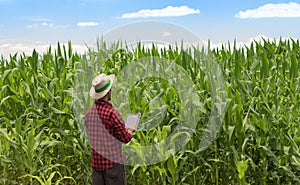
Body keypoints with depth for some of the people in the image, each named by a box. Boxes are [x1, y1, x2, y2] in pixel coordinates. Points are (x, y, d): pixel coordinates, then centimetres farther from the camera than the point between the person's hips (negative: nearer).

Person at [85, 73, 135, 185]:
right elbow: (126, 138, -13)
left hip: (96, 162, 6)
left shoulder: (89, 113, 0)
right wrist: (130, 130, 10)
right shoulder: (112, 113, -21)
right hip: (113, 163, -6)